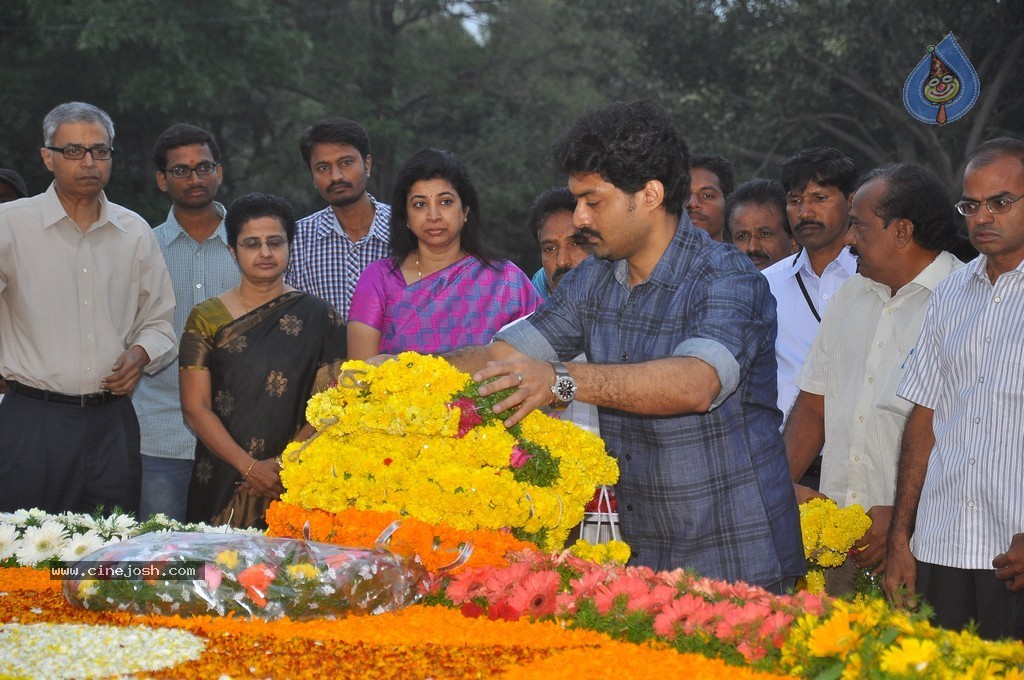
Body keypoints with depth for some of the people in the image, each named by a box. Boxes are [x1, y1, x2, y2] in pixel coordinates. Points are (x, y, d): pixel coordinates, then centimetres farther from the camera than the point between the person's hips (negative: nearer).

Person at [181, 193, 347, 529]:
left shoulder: (318, 318, 6)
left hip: (294, 488, 0)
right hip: (221, 486, 0)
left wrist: (283, 463, -14)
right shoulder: (207, 318, 6)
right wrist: (250, 467, -13)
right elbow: (195, 407, -1)